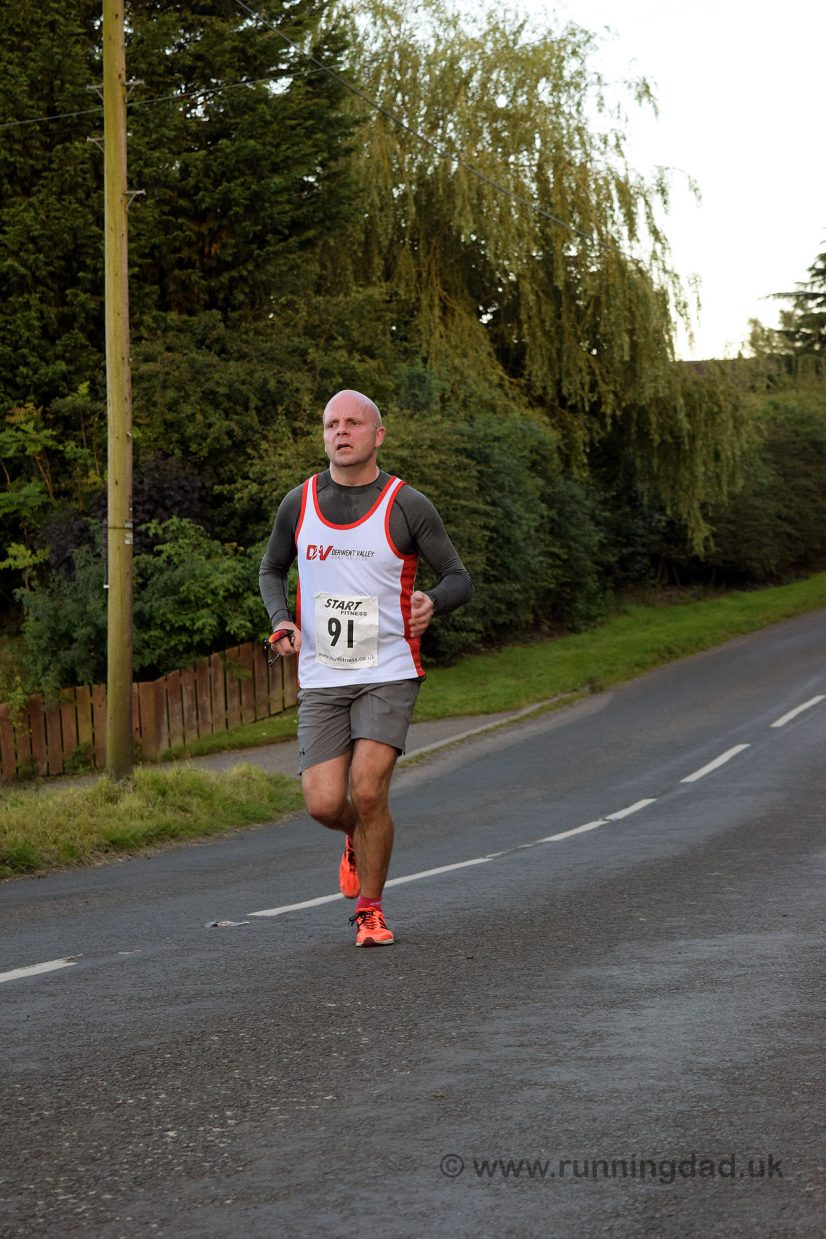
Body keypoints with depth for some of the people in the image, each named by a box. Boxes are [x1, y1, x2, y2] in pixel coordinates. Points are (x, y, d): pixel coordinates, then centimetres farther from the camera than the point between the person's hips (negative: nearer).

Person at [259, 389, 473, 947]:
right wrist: (282, 621, -1)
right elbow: (272, 570, 20)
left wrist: (431, 602, -22)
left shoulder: (408, 506, -4)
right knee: (324, 803, -8)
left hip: (389, 675, -3)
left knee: (368, 791, -16)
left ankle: (370, 910, 5)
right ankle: (360, 840, 30)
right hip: (321, 680, 3)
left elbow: (459, 578, 1)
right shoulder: (299, 503, 4)